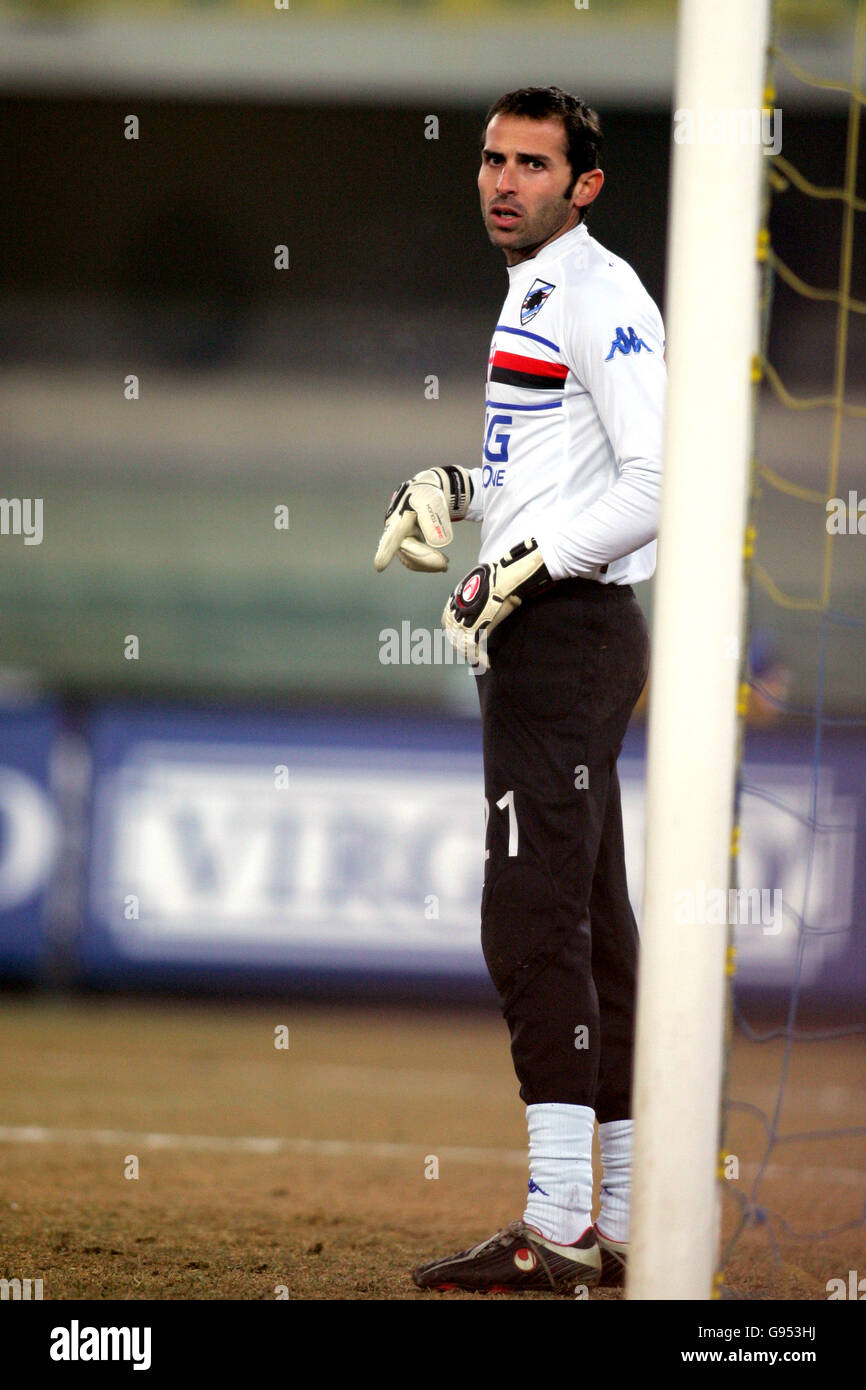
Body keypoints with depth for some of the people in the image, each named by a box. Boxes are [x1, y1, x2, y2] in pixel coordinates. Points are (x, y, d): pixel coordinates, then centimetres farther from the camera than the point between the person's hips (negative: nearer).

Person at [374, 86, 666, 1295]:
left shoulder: (600, 298, -12)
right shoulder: (536, 298, 19)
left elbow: (662, 480, -21)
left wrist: (527, 563, -22)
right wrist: (449, 490, 13)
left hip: (569, 632, -11)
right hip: (544, 642, 11)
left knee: (536, 922, -14)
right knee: (589, 924, 10)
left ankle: (558, 1227, -17)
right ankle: (623, 1222, 14)